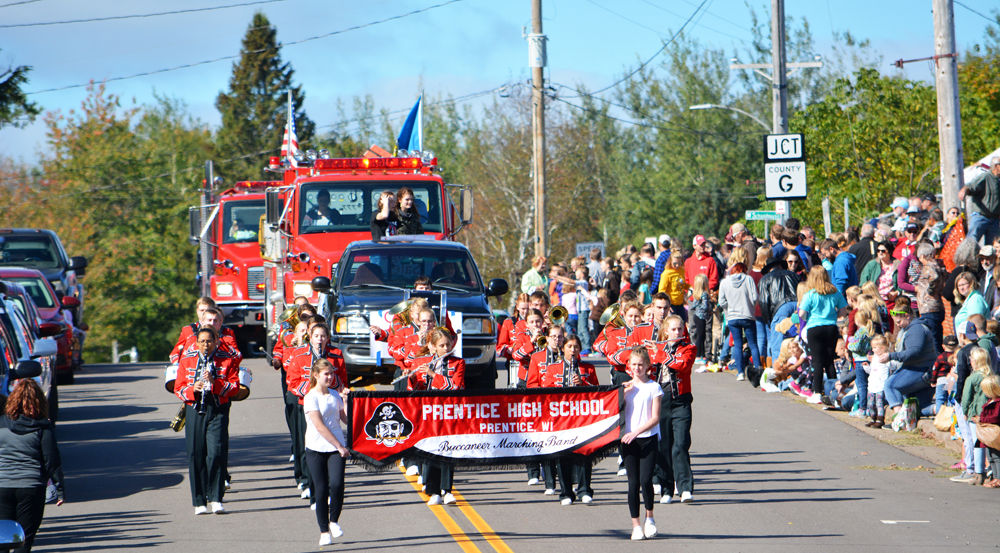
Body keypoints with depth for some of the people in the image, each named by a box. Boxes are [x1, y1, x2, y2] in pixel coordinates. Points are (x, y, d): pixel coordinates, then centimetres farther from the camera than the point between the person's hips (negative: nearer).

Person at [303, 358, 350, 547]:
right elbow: (319, 426, -13)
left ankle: (333, 521, 6)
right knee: (321, 489, -3)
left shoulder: (335, 395, 10)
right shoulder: (311, 397, -7)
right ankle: (324, 531, 10)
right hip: (316, 448, -3)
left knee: (336, 485, -15)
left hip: (336, 447, 3)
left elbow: (346, 418, 10)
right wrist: (340, 446, -13)